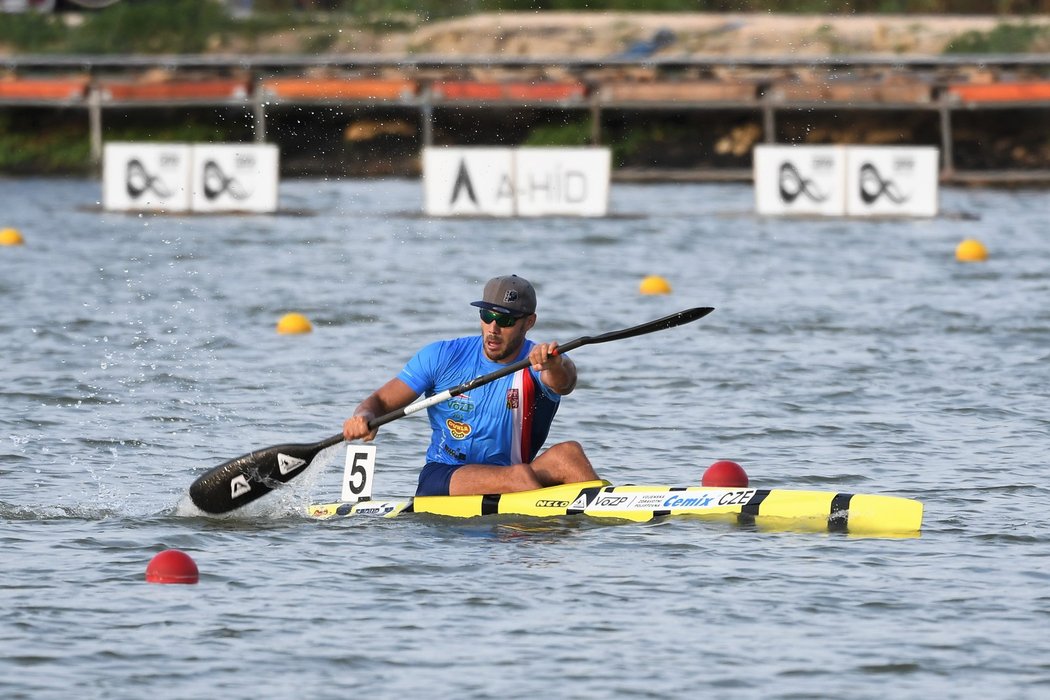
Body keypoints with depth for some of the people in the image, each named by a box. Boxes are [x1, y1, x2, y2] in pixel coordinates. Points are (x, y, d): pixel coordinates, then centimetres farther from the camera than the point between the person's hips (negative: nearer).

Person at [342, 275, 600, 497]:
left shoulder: (537, 362, -3)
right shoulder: (443, 356, 1)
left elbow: (563, 383, -28)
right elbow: (382, 400, 3)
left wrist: (555, 366, -53)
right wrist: (364, 417, -22)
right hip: (440, 481, -1)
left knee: (567, 453, -28)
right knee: (520, 475, -32)